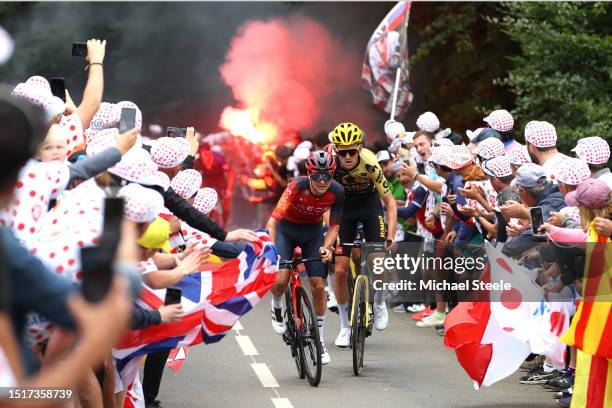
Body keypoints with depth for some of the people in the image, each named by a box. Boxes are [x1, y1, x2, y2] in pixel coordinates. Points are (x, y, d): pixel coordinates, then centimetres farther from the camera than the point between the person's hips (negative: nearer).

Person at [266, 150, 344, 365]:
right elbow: (272, 221, -36)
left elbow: (334, 226, -11)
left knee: (318, 286, -5)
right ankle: (276, 306, 15)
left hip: (313, 232, 2)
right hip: (287, 229, -2)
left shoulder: (337, 192, -23)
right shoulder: (297, 186, -33)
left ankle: (320, 340, 10)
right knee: (281, 279, -21)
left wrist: (326, 247, -30)